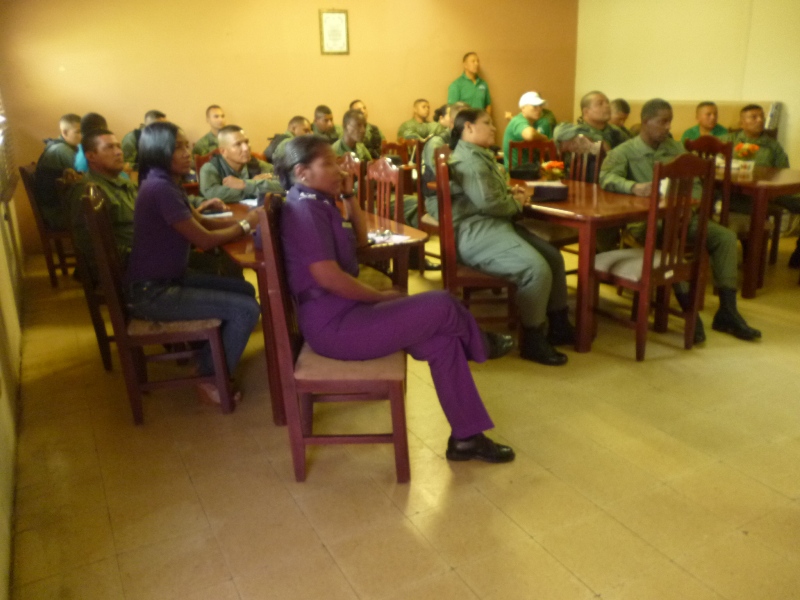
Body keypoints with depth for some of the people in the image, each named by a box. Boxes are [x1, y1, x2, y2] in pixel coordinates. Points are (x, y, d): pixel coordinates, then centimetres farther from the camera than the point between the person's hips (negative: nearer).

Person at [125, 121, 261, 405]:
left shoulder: (168, 183, 10)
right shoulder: (159, 189, -22)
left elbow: (202, 222, 16)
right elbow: (204, 240, -19)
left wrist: (244, 218, 2)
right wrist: (245, 225, -4)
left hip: (169, 278, 10)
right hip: (151, 292, -10)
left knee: (245, 290, 14)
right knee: (246, 309, -15)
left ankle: (207, 363, 21)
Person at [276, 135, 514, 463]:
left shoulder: (316, 203, 15)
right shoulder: (305, 207, -16)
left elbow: (359, 240, 23)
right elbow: (327, 277, -24)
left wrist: (349, 196, 9)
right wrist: (381, 296, -11)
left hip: (342, 314, 10)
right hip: (333, 324, -10)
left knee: (442, 338, 2)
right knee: (442, 306, -9)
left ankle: (467, 436, 8)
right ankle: (481, 345, 26)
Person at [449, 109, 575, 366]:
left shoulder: (479, 155, 23)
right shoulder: (469, 159, -13)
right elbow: (487, 202, -23)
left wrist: (510, 192, 11)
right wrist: (517, 203, -3)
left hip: (494, 225, 12)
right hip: (476, 233, -12)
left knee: (553, 257, 4)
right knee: (537, 269, -27)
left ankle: (559, 325, 14)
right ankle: (532, 341, -14)